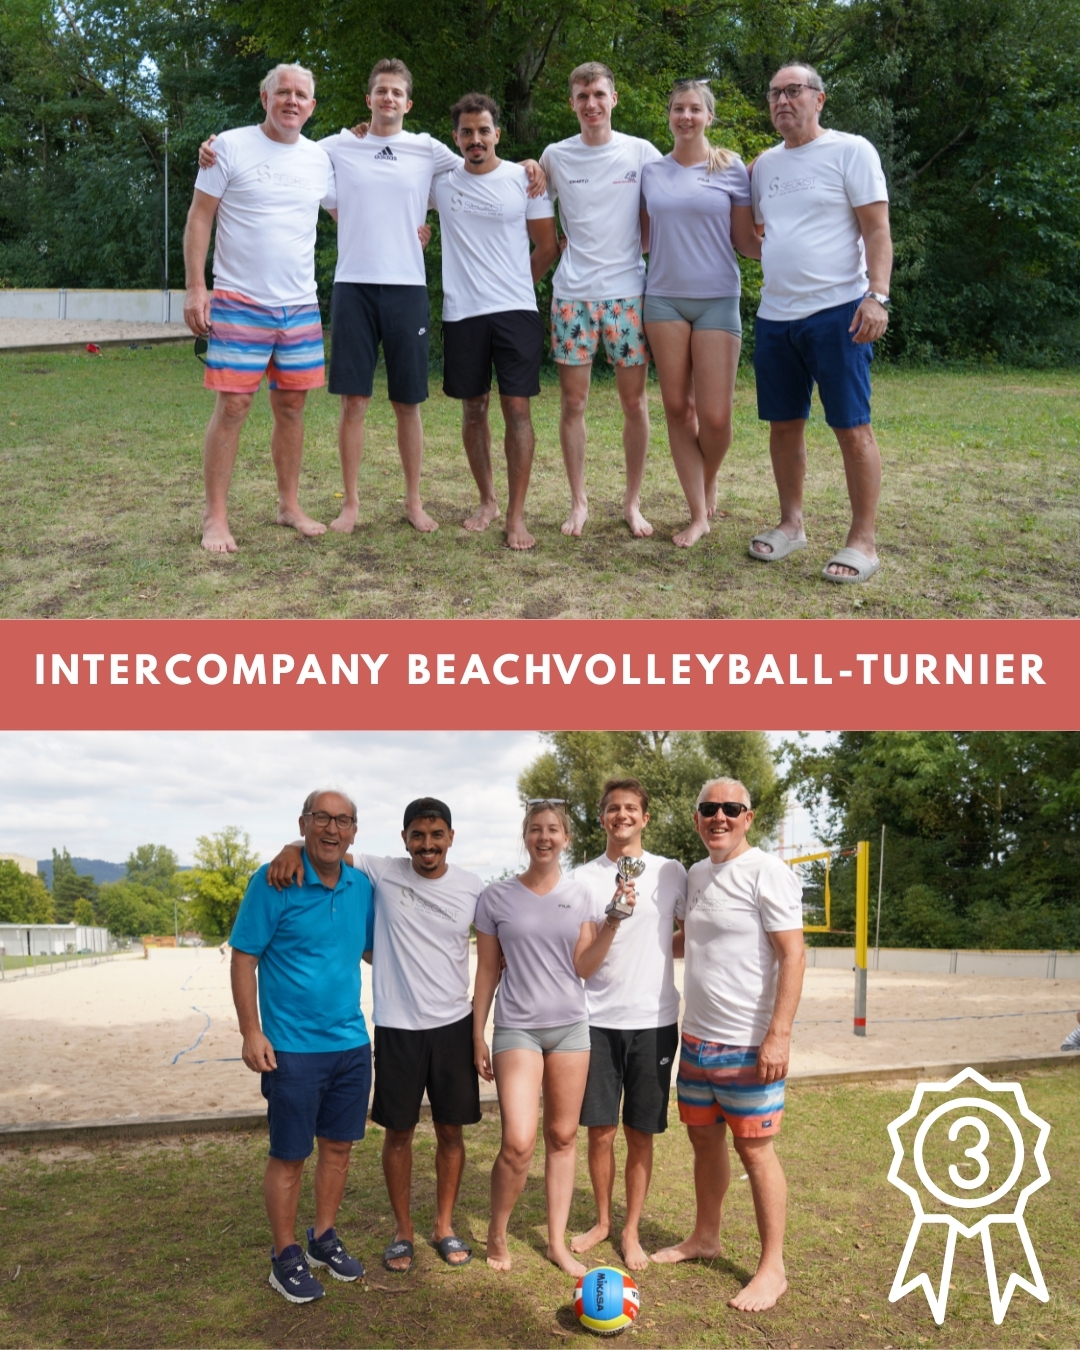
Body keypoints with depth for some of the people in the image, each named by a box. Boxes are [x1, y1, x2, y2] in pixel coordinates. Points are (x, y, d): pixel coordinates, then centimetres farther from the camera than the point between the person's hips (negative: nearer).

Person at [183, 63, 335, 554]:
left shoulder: (320, 159, 9)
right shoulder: (231, 146, -3)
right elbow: (199, 218, -3)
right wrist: (195, 288, -10)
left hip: (301, 306, 5)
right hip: (239, 303, -4)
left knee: (291, 406, 9)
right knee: (232, 407, -5)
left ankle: (289, 505, 20)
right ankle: (215, 517, 2)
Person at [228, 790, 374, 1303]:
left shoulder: (361, 886, 4)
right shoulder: (274, 882, -12)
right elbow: (243, 959, -11)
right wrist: (251, 1033, -15)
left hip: (352, 1043, 6)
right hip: (293, 1046, -5)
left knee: (339, 1146, 15)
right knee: (289, 1156, 4)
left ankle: (324, 1239, 32)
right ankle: (286, 1256, 19)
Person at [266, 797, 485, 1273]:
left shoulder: (472, 888, -2)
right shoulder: (381, 873, -7)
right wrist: (293, 849, -26)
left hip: (454, 1025, 1)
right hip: (396, 1027, -1)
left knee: (451, 1130, 10)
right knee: (398, 1131, 9)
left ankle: (444, 1226, 26)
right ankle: (403, 1230, 25)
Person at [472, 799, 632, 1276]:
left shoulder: (580, 895, 4)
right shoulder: (497, 897, -2)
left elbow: (584, 967, -2)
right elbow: (486, 972, 3)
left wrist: (614, 921, -13)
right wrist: (478, 1036, 3)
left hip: (570, 1024, 3)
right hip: (517, 1027, -2)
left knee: (562, 1136, 8)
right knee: (518, 1143, -13)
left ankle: (558, 1242, 21)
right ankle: (496, 1235, 11)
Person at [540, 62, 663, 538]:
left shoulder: (641, 153, 2)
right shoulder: (555, 157, 5)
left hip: (628, 291, -1)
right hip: (572, 295, 1)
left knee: (634, 400, 2)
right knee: (573, 401, 2)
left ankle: (632, 501, 14)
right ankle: (578, 501, 14)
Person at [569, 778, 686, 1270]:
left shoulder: (671, 873, 1)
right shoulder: (583, 878, 2)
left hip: (653, 1021, 0)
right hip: (598, 1020, 1)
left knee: (641, 1133, 7)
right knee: (600, 1129, 7)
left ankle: (631, 1230, 21)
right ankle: (602, 1220, 26)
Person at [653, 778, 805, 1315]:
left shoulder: (767, 873, -14)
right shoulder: (696, 874, 9)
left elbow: (792, 955, -17)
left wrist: (779, 1035, -22)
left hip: (748, 1044, -7)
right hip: (697, 1037, 7)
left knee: (753, 1149, 0)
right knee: (703, 1137, 17)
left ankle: (772, 1267, 12)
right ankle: (705, 1237, 34)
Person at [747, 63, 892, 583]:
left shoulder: (850, 151, -2)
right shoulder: (763, 164, 15)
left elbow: (877, 229, -8)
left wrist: (876, 295, -17)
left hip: (836, 312, -6)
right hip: (774, 315, 6)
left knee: (852, 427, -5)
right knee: (783, 424, 10)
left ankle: (863, 541, 0)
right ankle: (791, 524, 23)